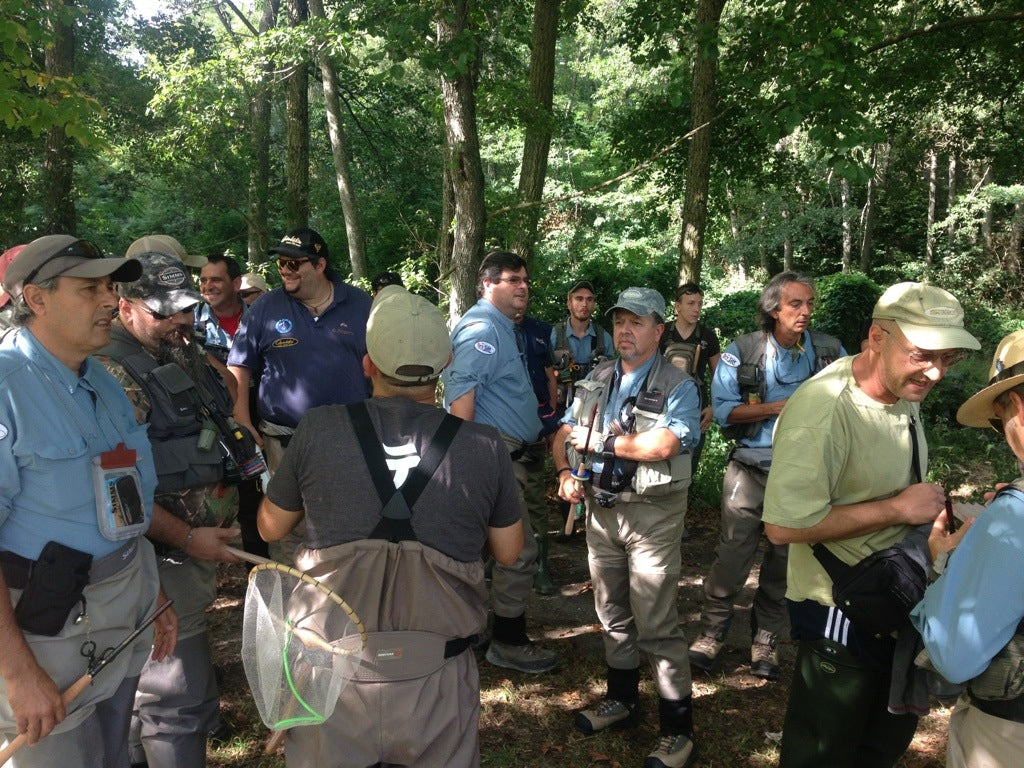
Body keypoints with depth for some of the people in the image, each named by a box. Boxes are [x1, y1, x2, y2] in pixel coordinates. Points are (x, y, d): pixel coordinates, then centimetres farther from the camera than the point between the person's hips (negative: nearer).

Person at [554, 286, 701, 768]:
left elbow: (663, 445, -25)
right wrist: (565, 472, -7)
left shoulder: (678, 387, -9)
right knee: (612, 613, 18)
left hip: (651, 515, -6)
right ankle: (621, 700, 37)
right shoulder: (596, 381, 10)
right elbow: (565, 433, 13)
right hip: (601, 509, 6)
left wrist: (601, 442, -14)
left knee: (656, 624, -2)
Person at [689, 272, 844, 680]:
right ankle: (711, 633, 14)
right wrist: (780, 407, -17)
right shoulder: (742, 351, -6)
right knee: (733, 553, -2)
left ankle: (765, 642, 25)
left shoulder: (830, 352, -1)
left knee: (784, 559, 11)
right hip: (750, 469, -2)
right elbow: (723, 409, -11)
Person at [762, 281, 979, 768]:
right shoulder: (823, 407, -30)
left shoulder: (905, 390, 0)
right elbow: (784, 526, -33)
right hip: (840, 616, -8)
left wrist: (934, 510, -1)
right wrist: (897, 509, -26)